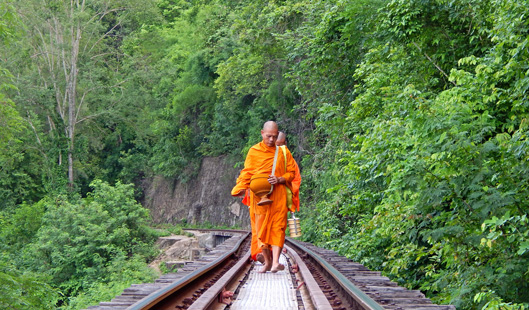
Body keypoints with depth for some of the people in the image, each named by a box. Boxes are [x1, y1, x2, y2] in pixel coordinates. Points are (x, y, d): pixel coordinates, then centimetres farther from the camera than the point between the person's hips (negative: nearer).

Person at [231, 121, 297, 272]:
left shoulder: (283, 152, 9)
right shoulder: (254, 151, 9)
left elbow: (292, 172, 10)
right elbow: (247, 173, 7)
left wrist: (279, 179, -9)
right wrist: (242, 188, -9)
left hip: (278, 195, -1)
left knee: (277, 227, -11)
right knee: (261, 228, -1)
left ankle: (275, 261, -19)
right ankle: (268, 262, 8)